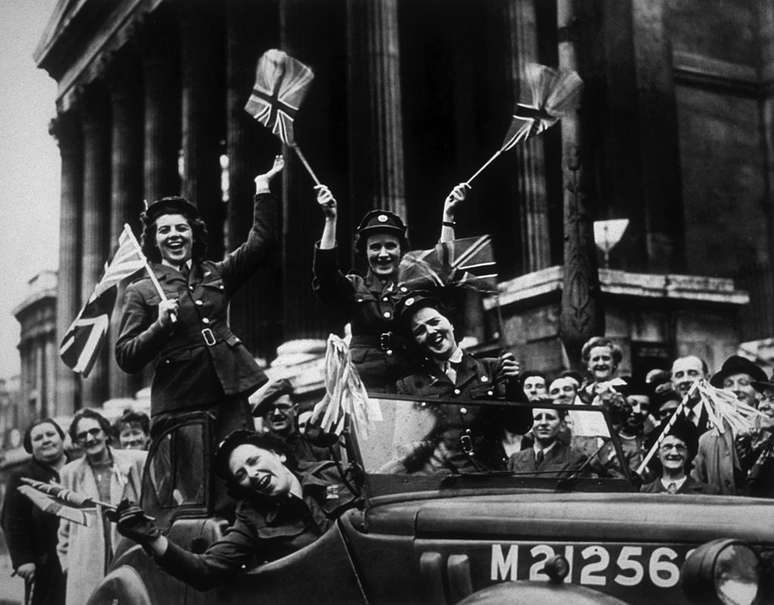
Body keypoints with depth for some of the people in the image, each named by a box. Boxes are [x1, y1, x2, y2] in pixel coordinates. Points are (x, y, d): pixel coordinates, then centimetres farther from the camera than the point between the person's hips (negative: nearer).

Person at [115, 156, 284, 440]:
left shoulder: (215, 275, 16)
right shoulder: (141, 291, 6)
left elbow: (262, 240, 9)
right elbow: (125, 358, 0)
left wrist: (262, 187, 6)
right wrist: (160, 326, -15)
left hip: (230, 395, 3)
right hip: (178, 406, -2)